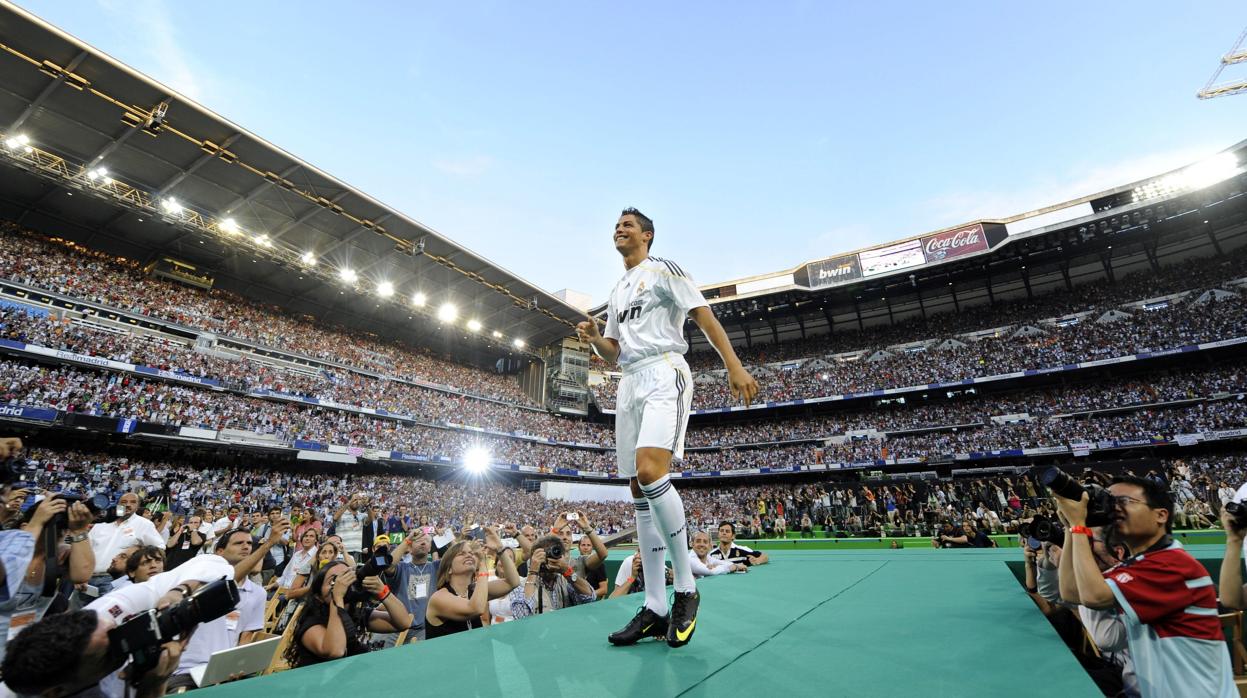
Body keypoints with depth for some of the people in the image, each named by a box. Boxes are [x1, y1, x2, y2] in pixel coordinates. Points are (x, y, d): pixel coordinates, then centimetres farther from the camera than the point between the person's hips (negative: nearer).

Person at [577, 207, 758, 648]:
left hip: (664, 373, -7)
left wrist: (734, 367, -14)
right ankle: (655, 609, 6)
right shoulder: (616, 293, 25)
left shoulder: (664, 270, 5)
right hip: (629, 383, 8)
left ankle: (686, 588, -10)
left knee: (650, 472, -27)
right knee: (640, 491, 1)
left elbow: (704, 316, -4)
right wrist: (593, 338, 1)